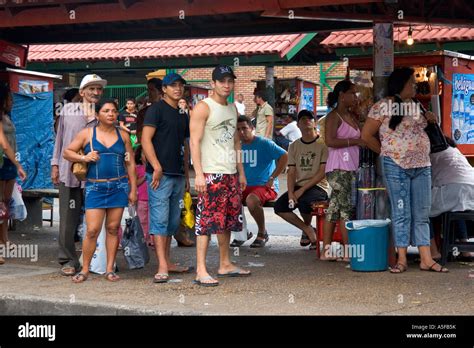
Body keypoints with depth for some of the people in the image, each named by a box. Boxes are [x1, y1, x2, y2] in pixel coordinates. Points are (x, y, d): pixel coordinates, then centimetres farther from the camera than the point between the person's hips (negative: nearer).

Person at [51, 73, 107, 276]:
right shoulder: (68, 110, 9)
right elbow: (60, 137, 12)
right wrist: (55, 164, 9)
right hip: (69, 173, 0)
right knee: (68, 219, 1)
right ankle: (68, 260, 9)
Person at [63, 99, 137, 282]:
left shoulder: (123, 135, 10)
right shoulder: (87, 133, 5)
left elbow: (130, 164, 11)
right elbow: (67, 152, 9)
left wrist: (133, 189, 7)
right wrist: (83, 157, -10)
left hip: (119, 186, 2)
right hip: (95, 187, -2)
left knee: (113, 228, 3)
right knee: (92, 230, -8)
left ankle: (110, 269, 10)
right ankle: (85, 270, 4)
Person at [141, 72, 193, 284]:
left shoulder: (183, 116, 19)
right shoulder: (156, 110, -4)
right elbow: (146, 140, -12)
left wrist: (186, 175, 19)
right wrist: (157, 167, -19)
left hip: (178, 175, 8)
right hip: (160, 174, -8)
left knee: (172, 221, 12)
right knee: (160, 220, -10)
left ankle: (167, 262, 19)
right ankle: (162, 267, -13)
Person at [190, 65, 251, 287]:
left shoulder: (232, 109, 17)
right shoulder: (203, 107, -7)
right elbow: (195, 142, -13)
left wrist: (241, 172, 19)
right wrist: (198, 174, -20)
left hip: (231, 174, 8)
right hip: (210, 173, -8)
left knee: (228, 220, 12)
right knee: (207, 221, -10)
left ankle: (225, 265, 23)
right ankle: (201, 271, -9)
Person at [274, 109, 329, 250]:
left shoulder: (322, 143, -3)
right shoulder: (294, 146, 14)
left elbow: (323, 172, -10)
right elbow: (291, 172, 9)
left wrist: (302, 189, -16)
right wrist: (290, 193, -10)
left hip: (318, 187, -5)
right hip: (299, 186, 5)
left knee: (303, 203, -35)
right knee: (279, 207, -18)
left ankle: (307, 225, 1)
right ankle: (308, 230, 0)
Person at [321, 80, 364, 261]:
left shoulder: (351, 117, 20)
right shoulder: (333, 116, -7)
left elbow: (361, 137, 27)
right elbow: (330, 141, -18)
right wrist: (354, 141, -15)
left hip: (350, 168, 9)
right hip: (338, 168, -9)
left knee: (334, 208, 8)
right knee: (347, 207, -10)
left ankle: (326, 250, 9)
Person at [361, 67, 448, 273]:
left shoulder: (416, 106, 15)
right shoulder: (383, 106, -5)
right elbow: (366, 135, -4)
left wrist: (430, 120, 8)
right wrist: (386, 152, 1)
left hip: (422, 166, 6)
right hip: (396, 166, -6)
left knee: (422, 215, 5)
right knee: (401, 214, -2)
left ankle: (426, 259, 7)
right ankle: (402, 260, 5)